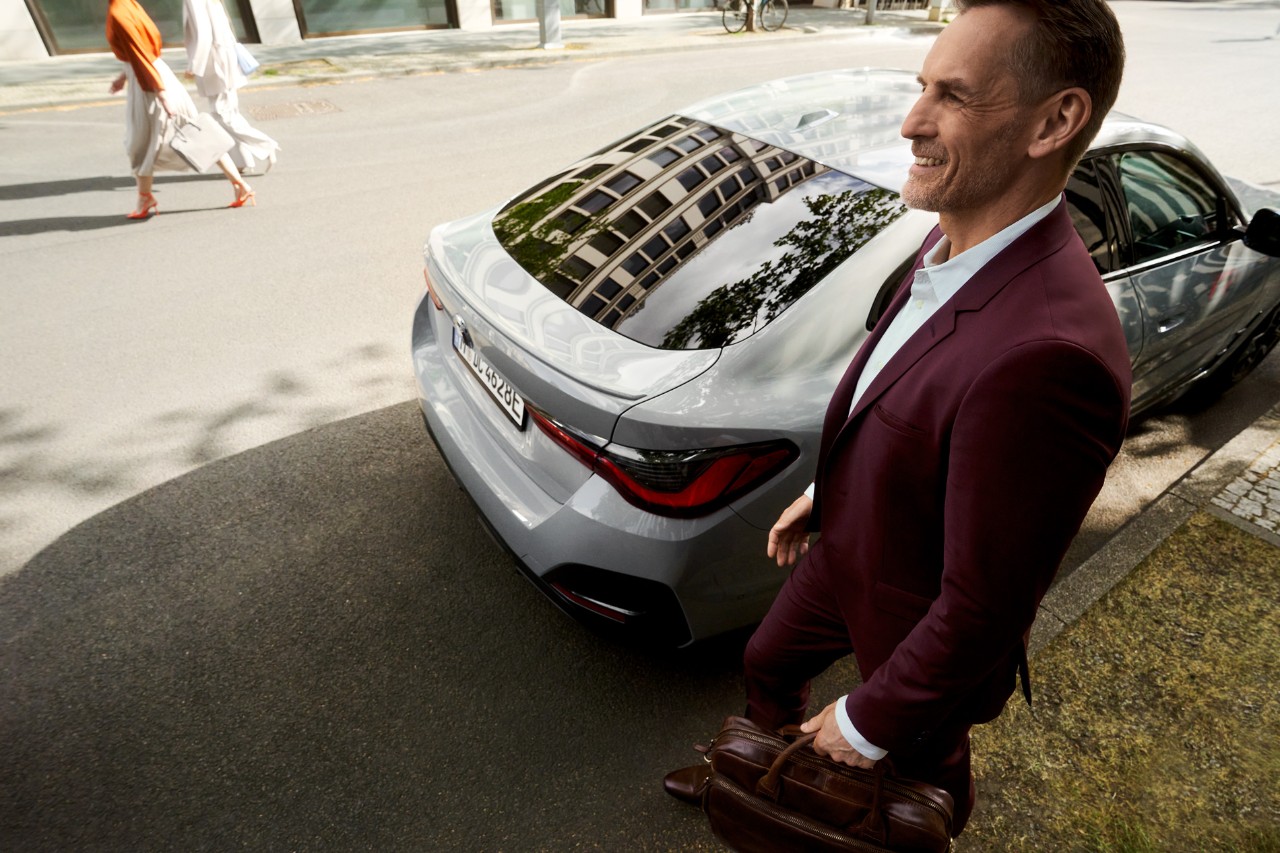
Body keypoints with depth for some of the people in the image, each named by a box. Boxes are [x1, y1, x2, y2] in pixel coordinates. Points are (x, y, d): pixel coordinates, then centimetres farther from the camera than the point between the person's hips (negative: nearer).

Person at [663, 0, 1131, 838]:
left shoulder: (1046, 355, -41)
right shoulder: (953, 249, -11)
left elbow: (985, 608, -31)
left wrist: (868, 723, -16)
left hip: (919, 625, -7)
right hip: (846, 552, 8)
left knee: (921, 765, 26)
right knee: (768, 666, 30)